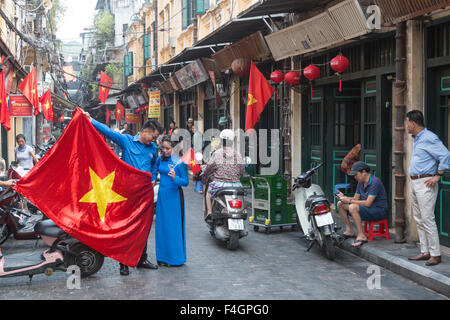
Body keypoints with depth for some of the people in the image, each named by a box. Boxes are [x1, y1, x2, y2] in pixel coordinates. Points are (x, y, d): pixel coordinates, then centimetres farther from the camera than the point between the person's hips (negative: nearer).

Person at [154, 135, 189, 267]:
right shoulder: (161, 159, 6)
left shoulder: (180, 162, -12)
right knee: (161, 225, 10)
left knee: (174, 225, -2)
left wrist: (175, 178, -30)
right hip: (162, 194, 7)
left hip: (174, 196, -7)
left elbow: (186, 182, -13)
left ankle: (175, 258, 9)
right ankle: (163, 257, 21)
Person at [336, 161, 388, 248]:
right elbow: (356, 199, 12)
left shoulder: (375, 182, -21)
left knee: (353, 207, -33)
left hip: (378, 210, -9)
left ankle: (361, 236, -27)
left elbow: (368, 203, -27)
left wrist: (349, 201, -21)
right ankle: (349, 231, 6)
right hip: (366, 208, 9)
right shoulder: (360, 182, 7)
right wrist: (344, 197, -7)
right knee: (340, 204, 3)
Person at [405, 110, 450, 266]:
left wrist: (437, 176, -17)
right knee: (419, 219, 11)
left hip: (425, 183, -10)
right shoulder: (416, 139, 17)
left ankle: (435, 254, -4)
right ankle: (425, 252, 17)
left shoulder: (429, 138, -14)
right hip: (414, 183, 10)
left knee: (427, 219, -9)